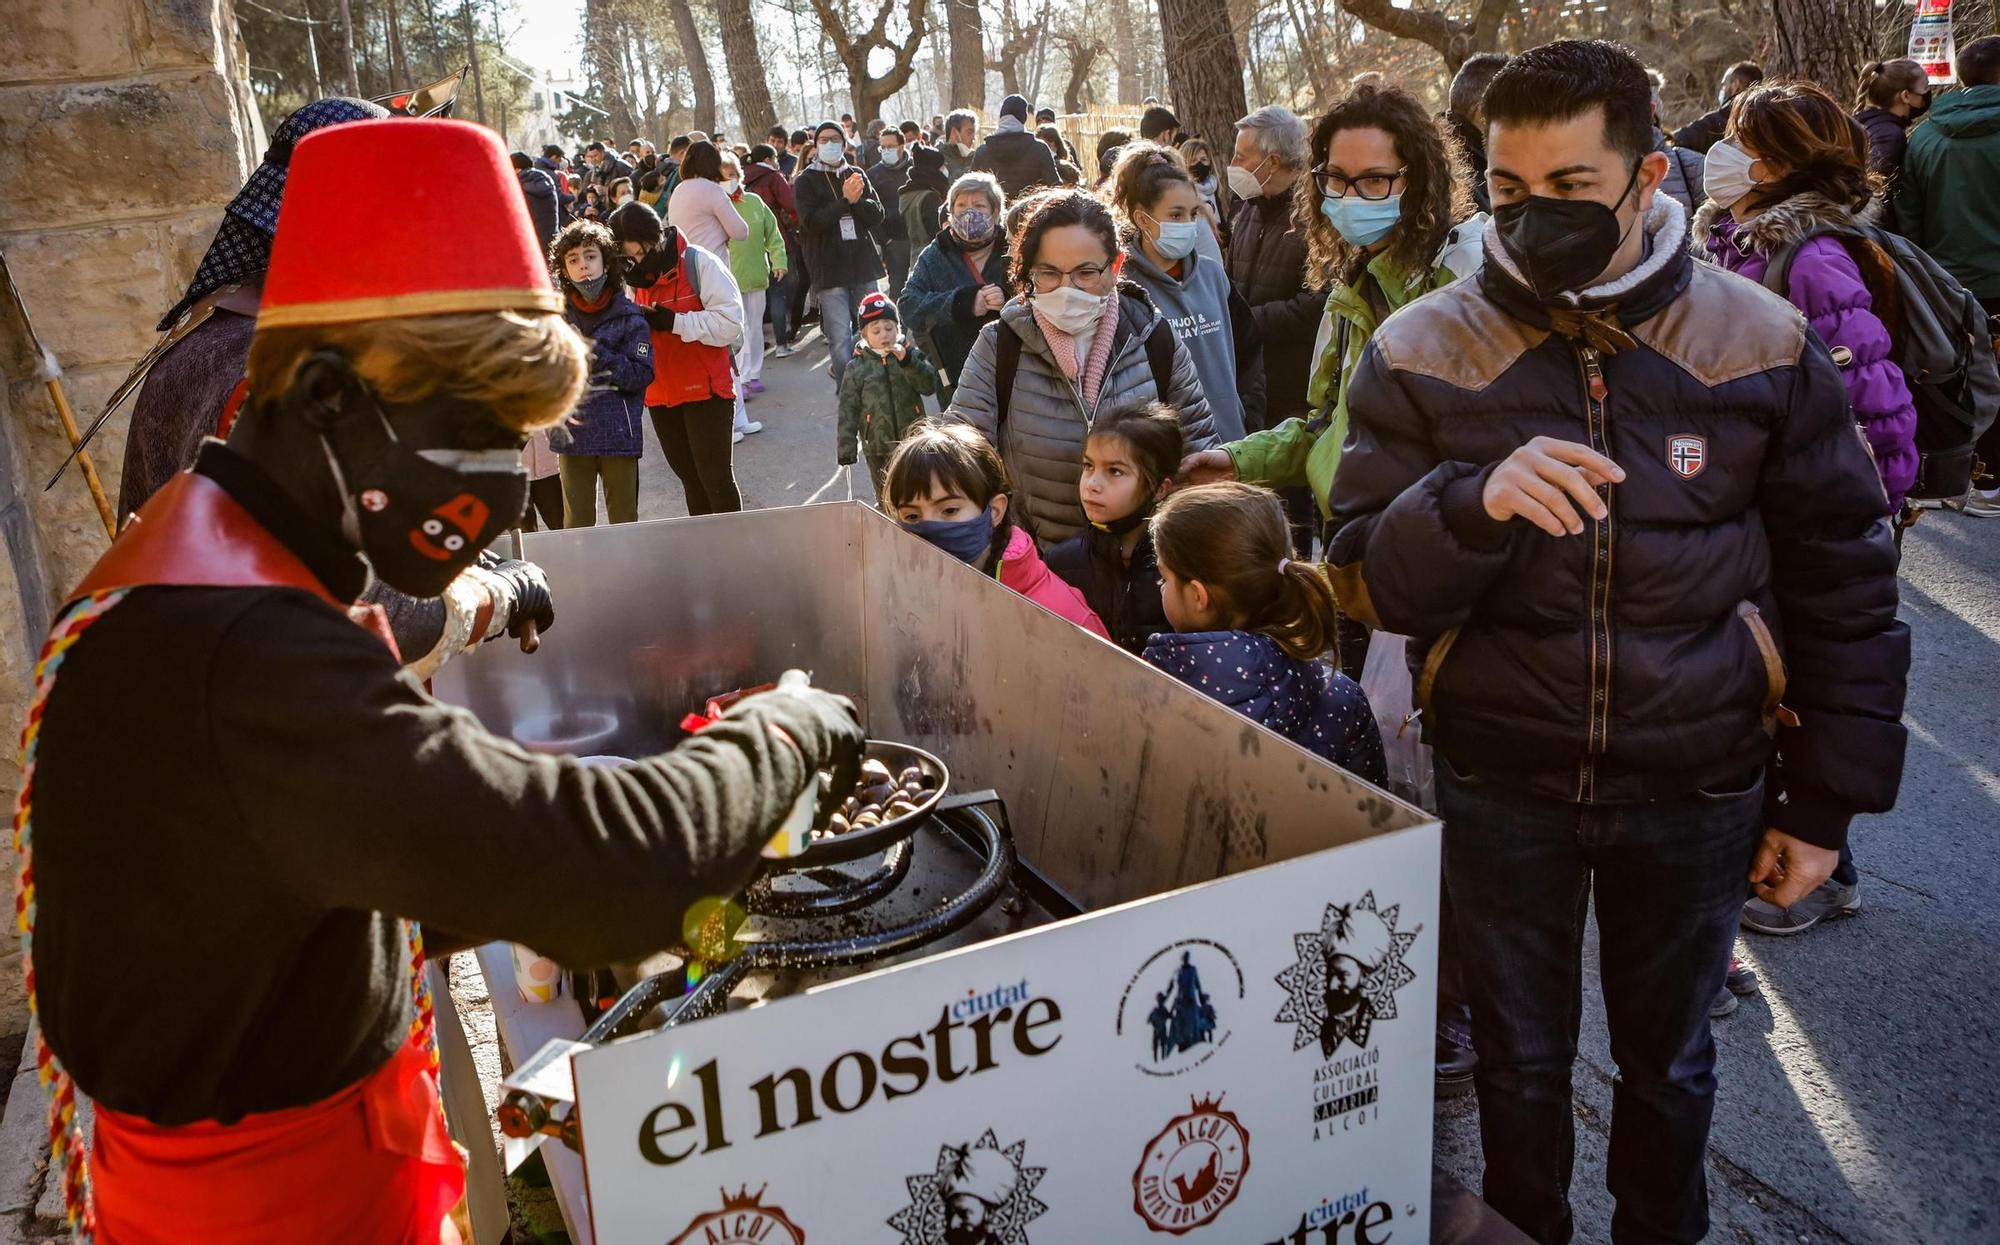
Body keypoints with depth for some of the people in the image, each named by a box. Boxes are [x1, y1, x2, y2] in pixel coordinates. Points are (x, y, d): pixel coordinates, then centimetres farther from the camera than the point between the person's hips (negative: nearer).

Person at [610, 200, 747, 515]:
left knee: (715, 477, -2)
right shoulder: (636, 276, 6)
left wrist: (674, 322, -21)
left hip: (706, 390, -6)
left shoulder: (700, 263, -12)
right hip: (660, 393, 6)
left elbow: (730, 323, -18)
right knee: (689, 477, 14)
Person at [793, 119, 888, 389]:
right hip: (830, 267, -4)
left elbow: (877, 215, 4)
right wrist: (846, 201, -17)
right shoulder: (806, 181, 1)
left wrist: (858, 200, -15)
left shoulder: (857, 175, 12)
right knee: (840, 338, -9)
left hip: (863, 264, 4)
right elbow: (811, 221, -13)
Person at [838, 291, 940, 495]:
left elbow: (930, 385, -12)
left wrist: (907, 360, -25)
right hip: (878, 450, 0)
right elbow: (848, 410, -1)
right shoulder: (857, 369, -2)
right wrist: (845, 450, -5)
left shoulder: (912, 354, 0)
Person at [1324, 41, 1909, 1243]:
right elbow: (1373, 582, -10)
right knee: (1519, 1056, 18)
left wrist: (1826, 800, 0)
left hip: (1696, 787, 1)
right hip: (1498, 783, 0)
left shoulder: (1764, 346, -7)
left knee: (1668, 1059, 20)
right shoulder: (1422, 352, -8)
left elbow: (1842, 585, 0)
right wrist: (1473, 505, -31)